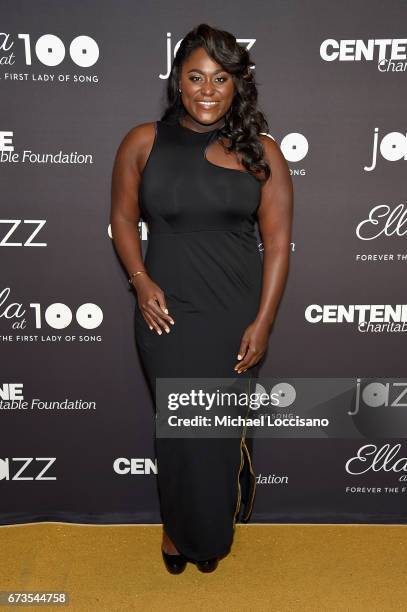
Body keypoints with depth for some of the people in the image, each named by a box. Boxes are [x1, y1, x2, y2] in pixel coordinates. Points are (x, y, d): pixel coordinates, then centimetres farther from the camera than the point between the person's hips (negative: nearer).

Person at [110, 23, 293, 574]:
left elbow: (277, 240, -3)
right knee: (181, 426, 8)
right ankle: (180, 525, 37)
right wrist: (141, 282, -8)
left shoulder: (261, 152, -2)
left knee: (226, 426, 13)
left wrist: (263, 321, -8)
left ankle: (212, 530, 40)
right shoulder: (143, 143, -1)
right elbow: (123, 217, 7)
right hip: (168, 314, 0)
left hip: (238, 315, 1)